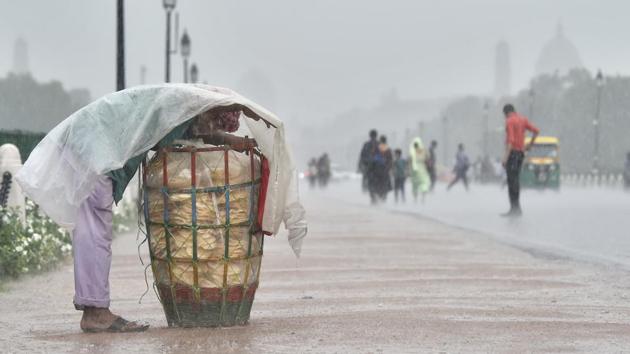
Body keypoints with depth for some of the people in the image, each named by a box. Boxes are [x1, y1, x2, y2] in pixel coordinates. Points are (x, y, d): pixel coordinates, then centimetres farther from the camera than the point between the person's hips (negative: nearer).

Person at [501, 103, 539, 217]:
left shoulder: (509, 121, -11)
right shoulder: (523, 120, 13)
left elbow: (511, 140, -19)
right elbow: (536, 131, 10)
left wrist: (506, 156, -22)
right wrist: (530, 144, 19)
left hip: (512, 152, -8)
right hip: (521, 152, 8)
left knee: (511, 181, -8)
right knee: (515, 180, 14)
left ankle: (514, 208, -12)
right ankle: (516, 208, 17)